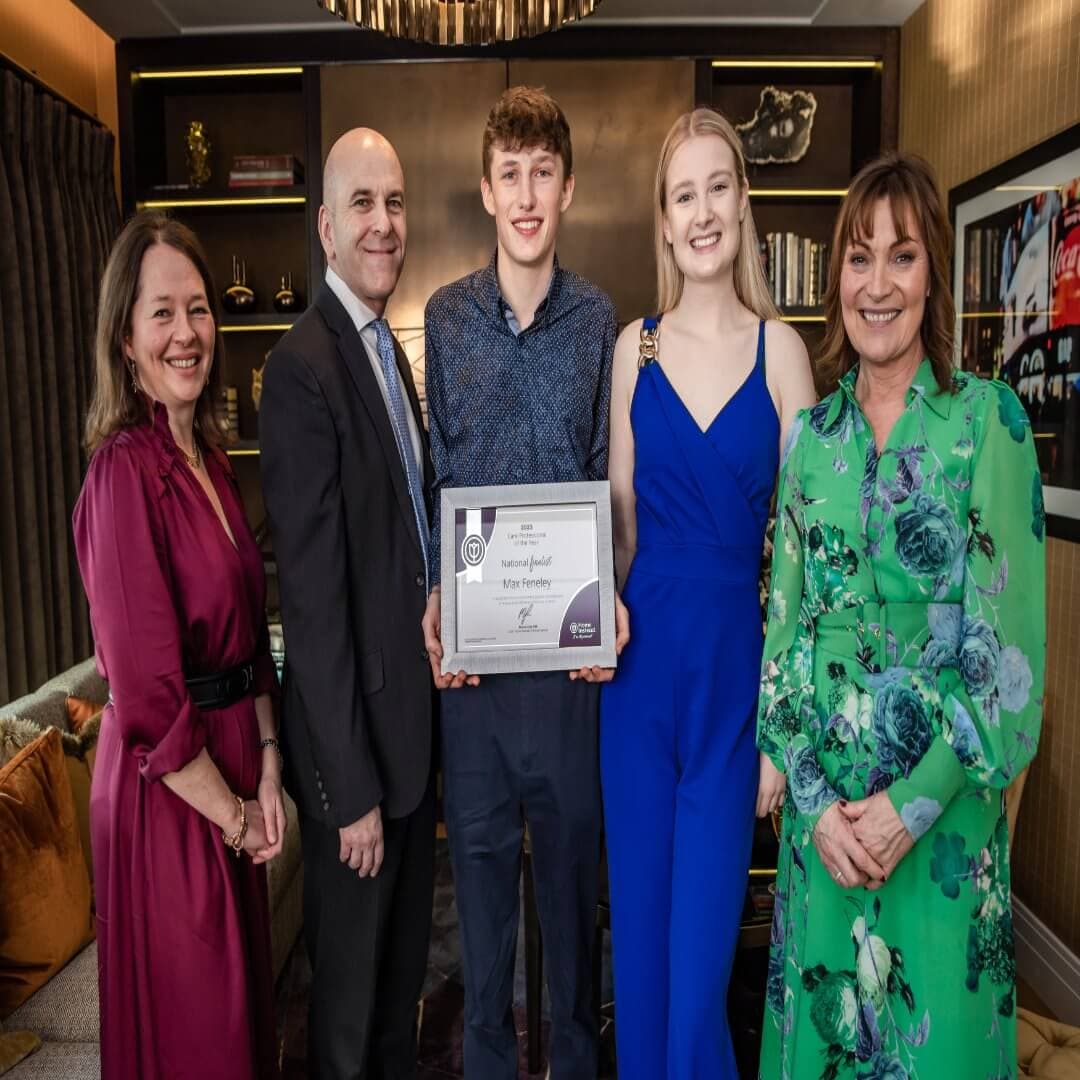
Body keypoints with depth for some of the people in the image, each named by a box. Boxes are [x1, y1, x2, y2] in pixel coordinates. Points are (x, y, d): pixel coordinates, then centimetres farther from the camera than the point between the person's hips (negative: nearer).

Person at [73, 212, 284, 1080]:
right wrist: (233, 815, -10)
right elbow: (148, 701, -22)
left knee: (242, 1003, 24)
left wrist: (267, 774, 1)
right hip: (166, 795, -7)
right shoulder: (125, 470, -19)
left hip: (232, 767, 8)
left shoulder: (210, 459, 6)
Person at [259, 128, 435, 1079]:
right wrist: (351, 787, -18)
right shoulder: (302, 366, -19)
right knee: (351, 983, 15)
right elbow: (313, 597, -21)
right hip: (355, 730, -8)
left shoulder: (394, 354, 9)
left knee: (407, 956, 26)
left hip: (416, 713, 8)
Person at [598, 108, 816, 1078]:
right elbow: (621, 511, 10)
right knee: (638, 933, 15)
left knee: (704, 949, 6)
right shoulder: (635, 345, 5)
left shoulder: (781, 348, -2)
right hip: (644, 659, 2)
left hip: (739, 661, -2)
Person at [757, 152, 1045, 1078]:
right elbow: (785, 627, 3)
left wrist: (915, 802, -15)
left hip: (943, 806, -3)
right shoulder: (812, 434, 3)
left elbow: (1010, 639, -10)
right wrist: (814, 797, -6)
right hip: (824, 806, 3)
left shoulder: (987, 418, -6)